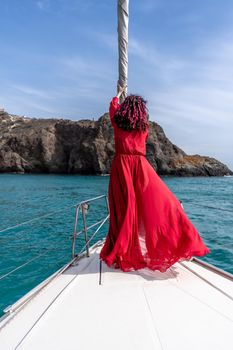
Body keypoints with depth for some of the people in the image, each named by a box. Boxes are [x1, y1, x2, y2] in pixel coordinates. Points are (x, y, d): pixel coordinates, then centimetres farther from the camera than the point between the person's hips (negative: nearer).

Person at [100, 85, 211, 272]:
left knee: (124, 208, 0)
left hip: (121, 165, 0)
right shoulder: (144, 125, 11)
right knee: (159, 203, 1)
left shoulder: (117, 122, 10)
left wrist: (119, 93, 50)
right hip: (140, 165, 0)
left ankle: (121, 252, 6)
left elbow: (113, 106, 31)